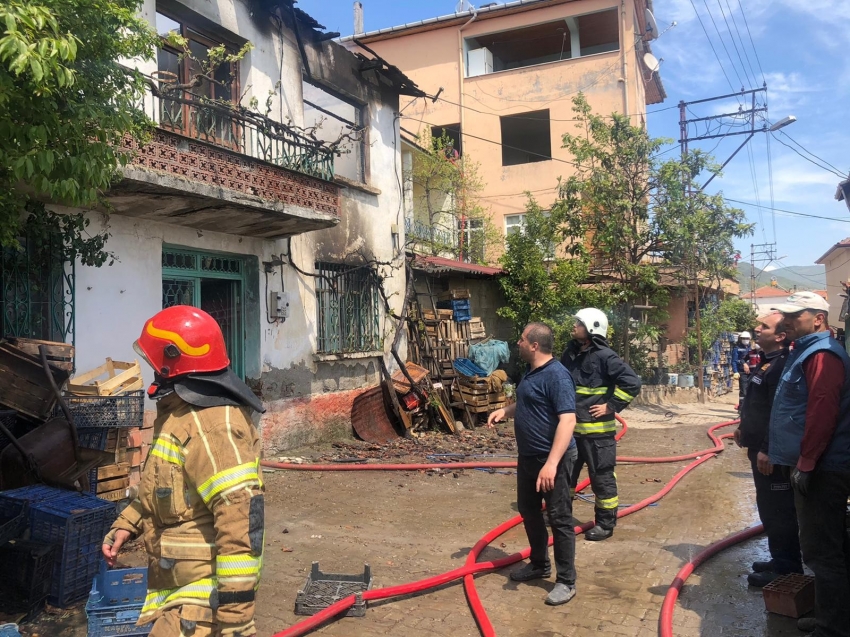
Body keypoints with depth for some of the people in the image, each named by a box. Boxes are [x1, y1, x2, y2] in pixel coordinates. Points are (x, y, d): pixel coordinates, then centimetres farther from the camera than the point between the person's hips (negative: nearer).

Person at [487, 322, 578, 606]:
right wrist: (505, 410, 6)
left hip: (551, 459, -10)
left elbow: (567, 420, -28)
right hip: (528, 456, 10)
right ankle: (539, 564, 38)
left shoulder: (556, 375, -21)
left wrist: (552, 463, -34)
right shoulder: (532, 372, 10)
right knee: (528, 511, 20)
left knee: (559, 518, 0)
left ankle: (566, 581, 12)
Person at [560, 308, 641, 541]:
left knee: (602, 476, 5)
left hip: (597, 430, -7)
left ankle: (606, 524, 18)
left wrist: (611, 406, -17)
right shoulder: (570, 352, 7)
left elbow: (632, 382, -21)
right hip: (570, 426, 8)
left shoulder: (604, 356, -16)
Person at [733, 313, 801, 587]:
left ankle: (786, 568, 12)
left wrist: (767, 450, -26)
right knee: (768, 507, 19)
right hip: (759, 447, 11)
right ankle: (780, 559, 32)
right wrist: (744, 427, 19)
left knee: (778, 510, 0)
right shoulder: (765, 361, 12)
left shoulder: (781, 365, -21)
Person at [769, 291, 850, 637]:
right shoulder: (806, 351, 16)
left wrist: (805, 464, -23)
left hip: (821, 470, -11)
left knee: (822, 551, -5)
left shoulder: (821, 354, -17)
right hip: (819, 466, 11)